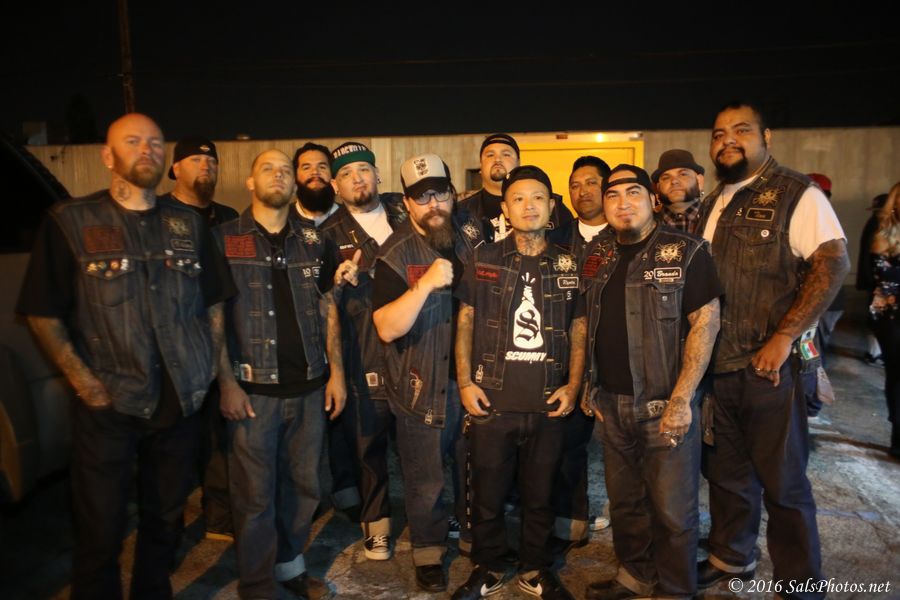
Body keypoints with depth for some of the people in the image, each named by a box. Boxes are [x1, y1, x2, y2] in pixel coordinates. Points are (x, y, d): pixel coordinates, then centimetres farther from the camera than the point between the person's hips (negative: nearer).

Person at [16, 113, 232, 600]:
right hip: (107, 409, -3)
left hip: (181, 404, 4)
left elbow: (214, 304, 13)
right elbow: (42, 314, -4)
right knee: (100, 534, 8)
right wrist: (85, 383, -11)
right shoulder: (70, 222, -4)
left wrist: (209, 367, 5)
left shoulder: (189, 225, 6)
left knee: (166, 523, 18)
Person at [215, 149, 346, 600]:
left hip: (308, 386, 3)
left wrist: (336, 371, 5)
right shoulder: (224, 239, -1)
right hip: (253, 388, -3)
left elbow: (328, 308, 11)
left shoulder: (314, 240, 8)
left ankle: (290, 563, 36)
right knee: (255, 495, 5)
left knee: (305, 486, 14)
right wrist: (227, 382, -9)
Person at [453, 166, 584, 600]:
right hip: (491, 399, -1)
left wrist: (573, 385, 0)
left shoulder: (568, 265, 5)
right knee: (487, 492, 11)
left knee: (540, 494, 14)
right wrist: (464, 382, -4)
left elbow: (579, 329, 9)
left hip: (548, 402, 1)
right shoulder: (484, 259, 1)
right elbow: (465, 324, 3)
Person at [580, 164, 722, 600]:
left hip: (666, 405, -5)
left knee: (673, 511, 6)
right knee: (624, 501, 17)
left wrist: (681, 400, -17)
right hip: (612, 404, 5)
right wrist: (588, 387, 9)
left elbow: (706, 324, -11)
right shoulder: (597, 256, 9)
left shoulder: (686, 251, -7)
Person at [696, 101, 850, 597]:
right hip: (714, 363, 6)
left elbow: (834, 263, -14)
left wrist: (783, 338, -21)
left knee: (782, 482, 6)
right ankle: (731, 557, 37)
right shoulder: (713, 204, 13)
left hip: (770, 365, -6)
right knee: (725, 470, 18)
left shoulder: (796, 193, -6)